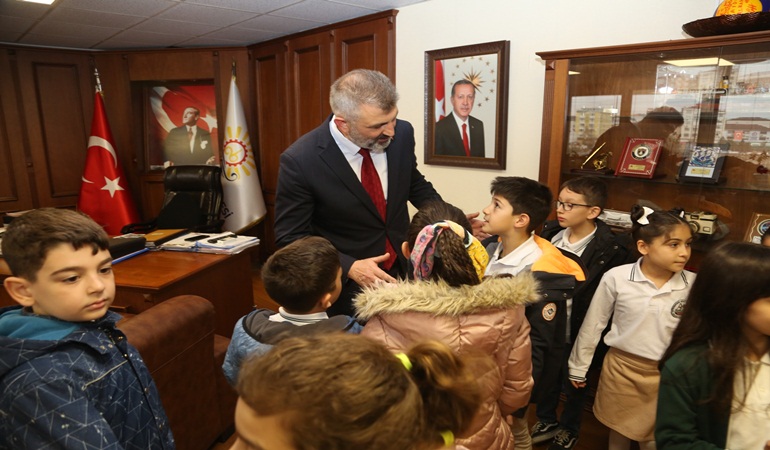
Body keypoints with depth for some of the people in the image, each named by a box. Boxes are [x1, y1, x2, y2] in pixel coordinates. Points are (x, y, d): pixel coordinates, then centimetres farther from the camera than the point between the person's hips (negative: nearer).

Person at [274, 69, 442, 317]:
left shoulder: (402, 133, -11)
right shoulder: (300, 161, -23)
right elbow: (291, 238, -15)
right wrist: (348, 268, -26)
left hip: (404, 271, 4)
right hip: (345, 287, -3)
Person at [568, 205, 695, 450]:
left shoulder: (693, 285, -13)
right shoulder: (616, 278, -16)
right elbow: (593, 324, -5)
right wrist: (578, 366, 3)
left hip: (667, 373, 1)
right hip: (621, 367, 0)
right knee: (619, 429, 22)